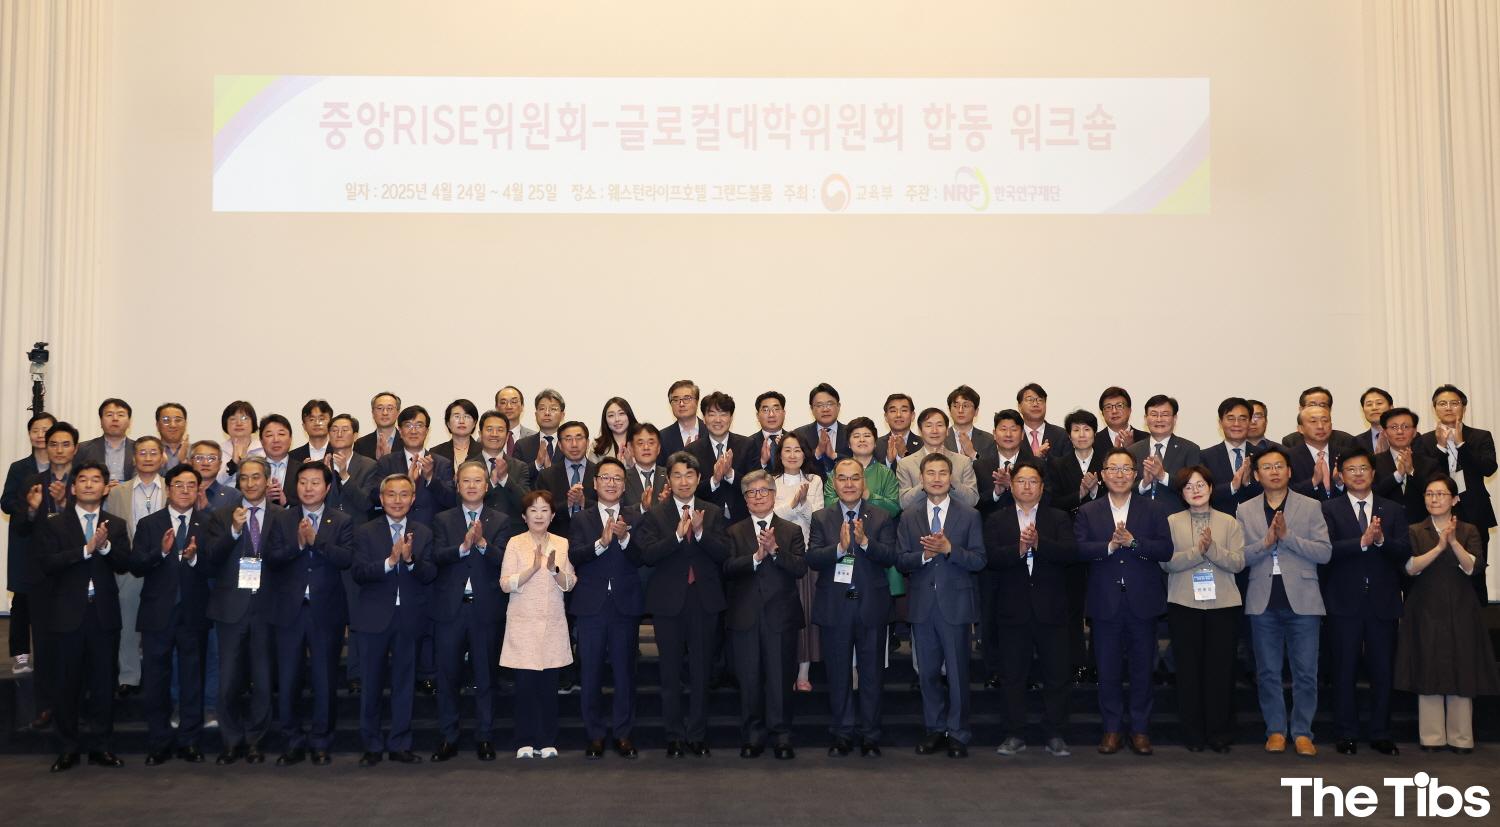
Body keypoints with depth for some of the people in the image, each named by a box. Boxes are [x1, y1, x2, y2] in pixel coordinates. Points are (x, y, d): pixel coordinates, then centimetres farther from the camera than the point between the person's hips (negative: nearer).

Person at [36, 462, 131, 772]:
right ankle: (68, 748, 16)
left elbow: (125, 564, -2)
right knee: (68, 683, 5)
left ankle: (100, 746, 15)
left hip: (105, 614, 2)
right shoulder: (54, 524, 2)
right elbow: (47, 563, -11)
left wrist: (105, 546, -20)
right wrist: (86, 549, -20)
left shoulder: (116, 525, 8)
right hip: (69, 613, -1)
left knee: (103, 682, 6)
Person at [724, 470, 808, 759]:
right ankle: (752, 736, 16)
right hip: (745, 616, 1)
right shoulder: (735, 532, 8)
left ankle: (781, 736, 14)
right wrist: (756, 557, -19)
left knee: (780, 678, 3)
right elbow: (727, 568, -7)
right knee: (749, 679, 6)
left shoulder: (792, 531, 7)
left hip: (781, 615, -1)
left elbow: (801, 569, -7)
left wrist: (775, 549, -18)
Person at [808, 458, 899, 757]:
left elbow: (890, 557, -10)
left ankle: (870, 736, 18)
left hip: (871, 607, 0)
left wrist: (865, 541, -25)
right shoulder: (821, 518, 3)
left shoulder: (882, 518, 2)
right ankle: (842, 734, 21)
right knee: (838, 674, 9)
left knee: (872, 674, 7)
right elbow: (812, 560, -9)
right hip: (834, 607, 1)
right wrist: (839, 547, -25)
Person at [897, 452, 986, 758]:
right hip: (922, 604, 2)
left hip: (955, 603, -2)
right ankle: (935, 729, 22)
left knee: (958, 672, 3)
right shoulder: (909, 516, 7)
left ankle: (958, 733, 14)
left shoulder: (969, 515, 2)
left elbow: (978, 560, -5)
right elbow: (900, 561, 1)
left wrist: (949, 549, -19)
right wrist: (924, 554, -17)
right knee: (928, 672, 9)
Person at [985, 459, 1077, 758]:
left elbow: (1070, 552, -10)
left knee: (1056, 675, 4)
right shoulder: (996, 520, 6)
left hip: (1050, 610, 0)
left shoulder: (1059, 518, 6)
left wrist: (1039, 542, -24)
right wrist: (1019, 549, -23)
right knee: (1013, 675, 7)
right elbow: (990, 558, -8)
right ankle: (1015, 735, 16)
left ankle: (1055, 736, 15)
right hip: (1013, 610, 0)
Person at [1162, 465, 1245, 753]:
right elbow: (1167, 562, -5)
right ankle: (1193, 732, 13)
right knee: (1189, 668, 3)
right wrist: (1198, 551, -16)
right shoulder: (1172, 522, 6)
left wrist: (1212, 548, -16)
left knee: (1220, 668, 1)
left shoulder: (1229, 522, 8)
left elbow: (1238, 562, -2)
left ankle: (1219, 732, 13)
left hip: (1222, 603, 0)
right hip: (1184, 604, 0)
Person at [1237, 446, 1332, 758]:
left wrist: (1287, 536, -15)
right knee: (1268, 672, 7)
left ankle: (1302, 732, 12)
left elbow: (1324, 552, -5)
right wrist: (1265, 542, -16)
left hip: (1301, 600, -1)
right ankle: (1276, 730, 16)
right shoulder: (1245, 510, 7)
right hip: (1263, 601, 1)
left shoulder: (1310, 507, 4)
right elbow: (1239, 556, 0)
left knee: (1306, 672, 2)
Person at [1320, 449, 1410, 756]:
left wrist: (1381, 539, -20)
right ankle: (1346, 735, 13)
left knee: (1383, 671, 7)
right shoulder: (1329, 509, 1)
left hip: (1383, 602, 2)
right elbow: (1327, 550, -12)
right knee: (1345, 671, 4)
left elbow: (1405, 552, -2)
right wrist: (1362, 542, -24)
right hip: (1345, 603, -2)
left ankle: (1381, 735, 18)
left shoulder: (1393, 510, 9)